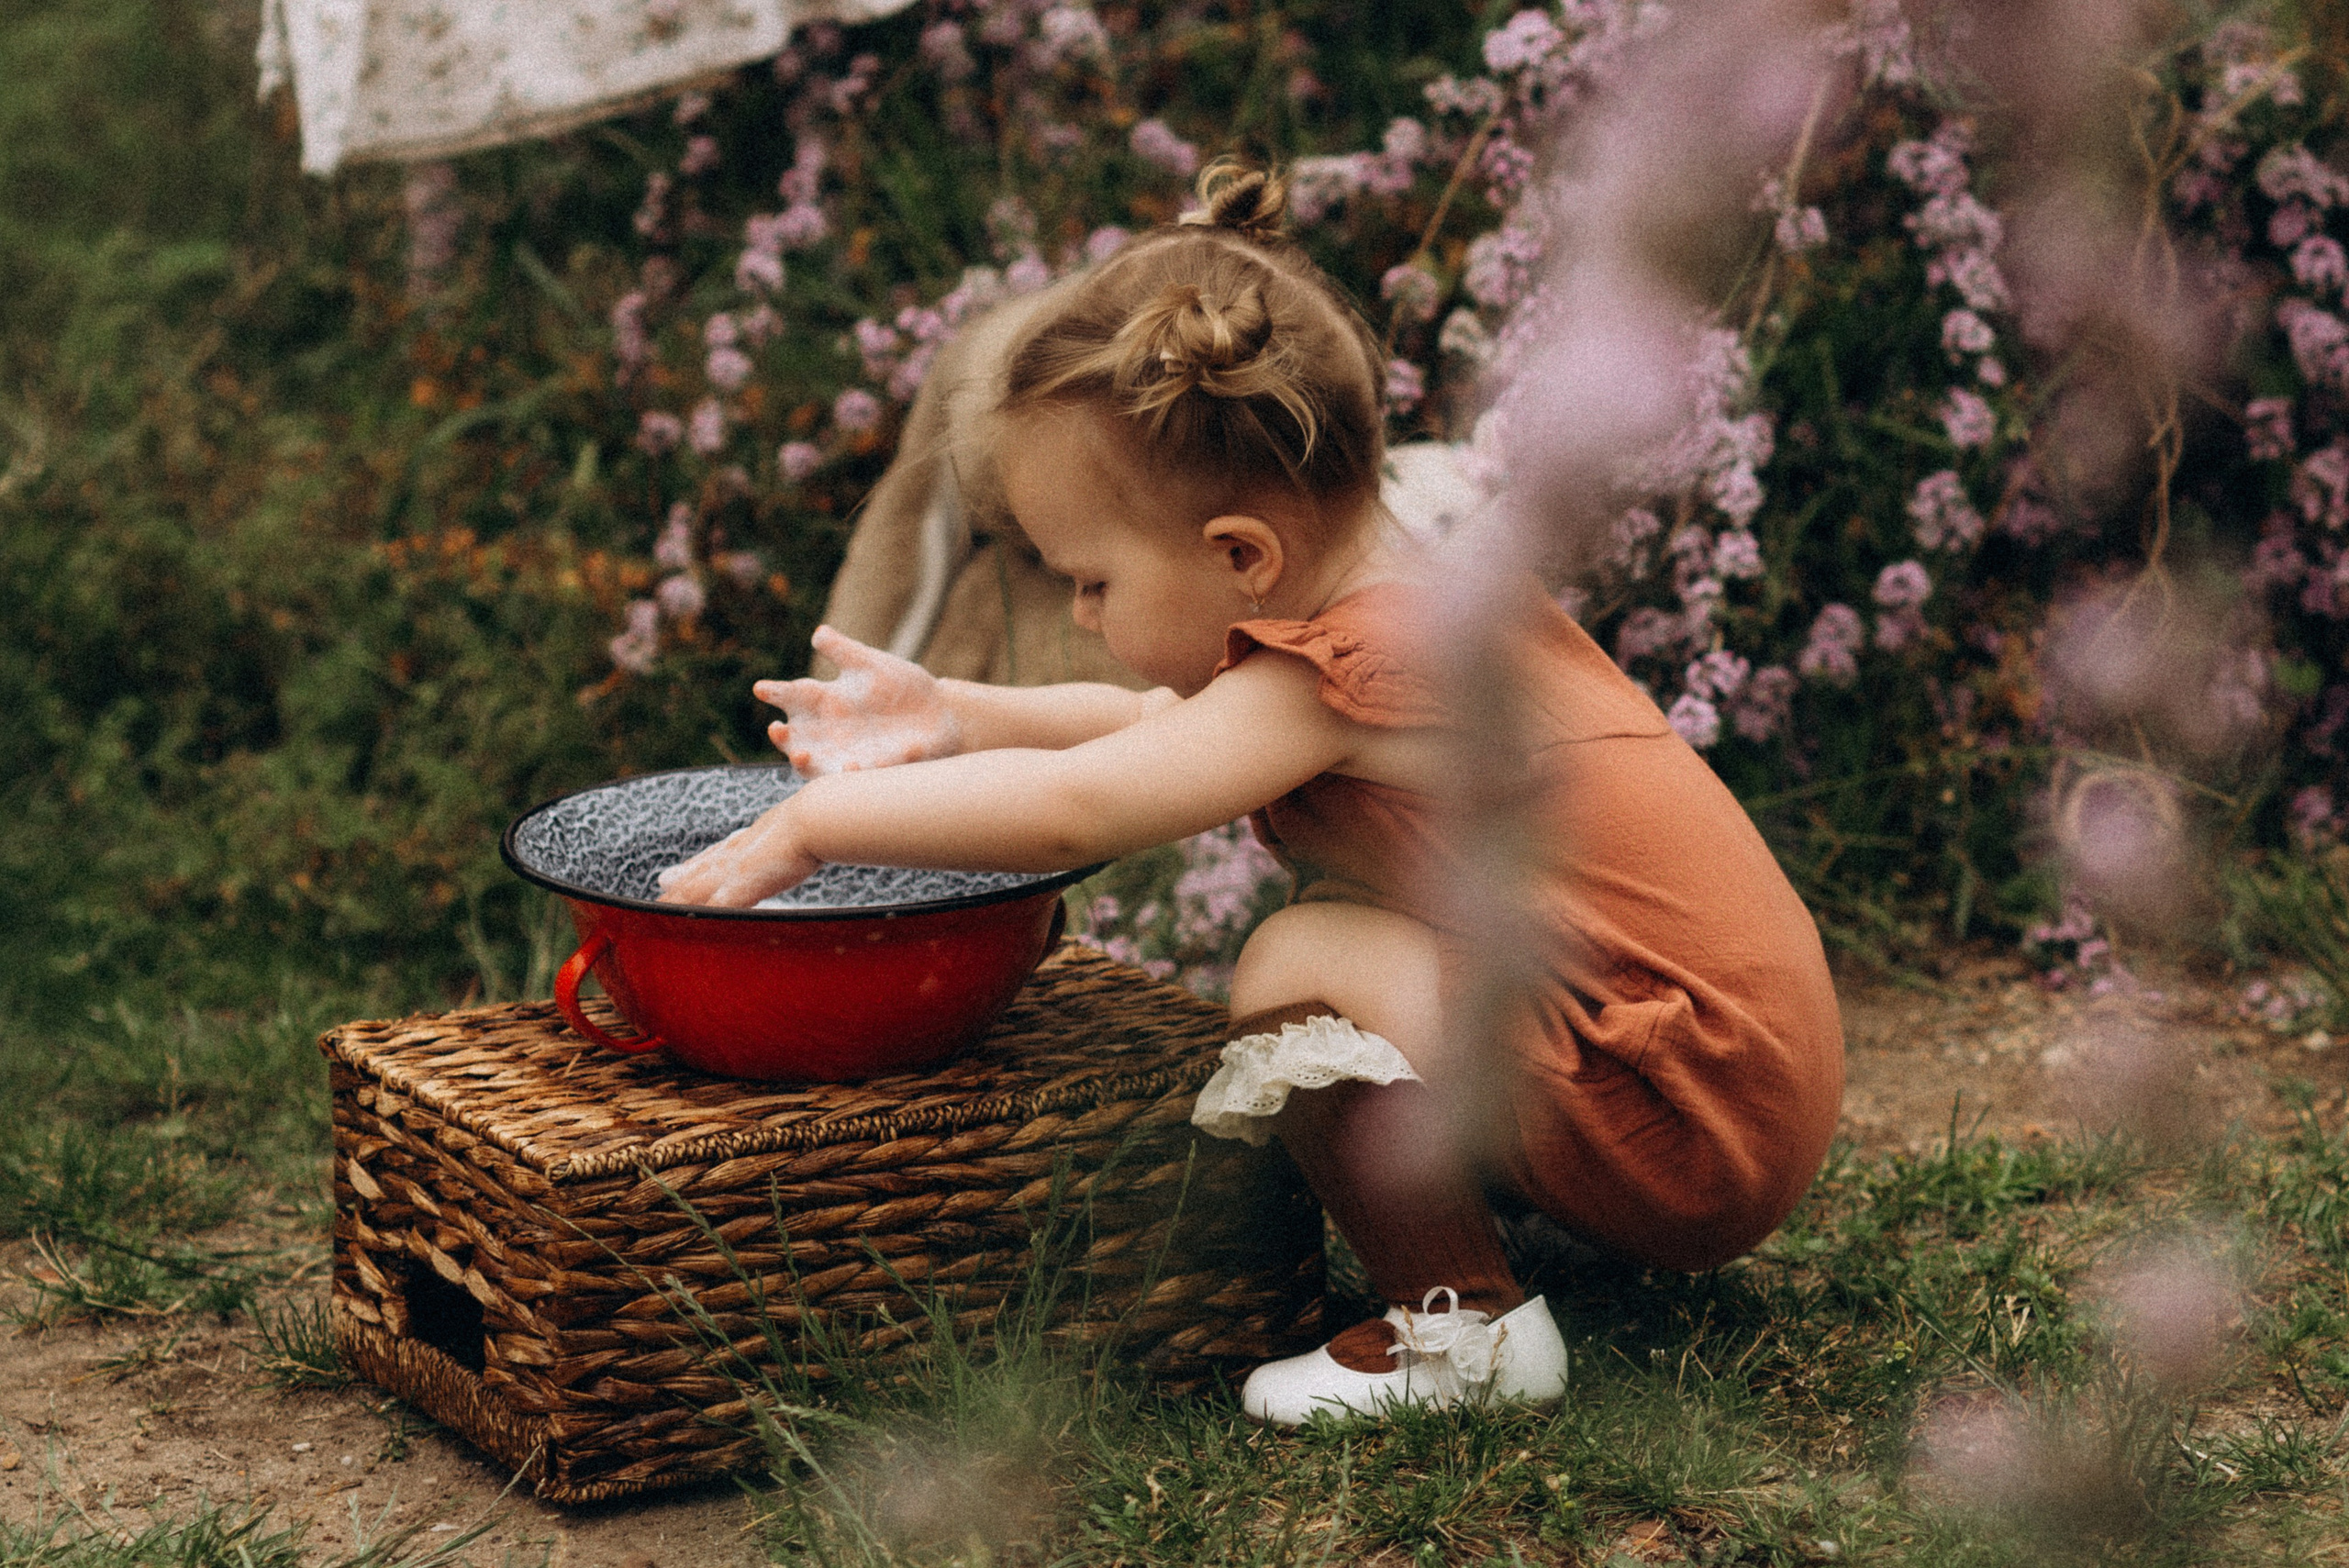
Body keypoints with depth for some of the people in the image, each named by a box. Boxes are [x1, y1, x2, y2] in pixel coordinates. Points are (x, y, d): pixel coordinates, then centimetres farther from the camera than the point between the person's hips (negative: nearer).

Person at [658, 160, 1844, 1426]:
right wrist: (956, 716, 13)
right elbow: (1170, 728, 22)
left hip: (1689, 1123, -10)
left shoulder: (1352, 670, -20)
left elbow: (1073, 810, -25)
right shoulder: (1416, 598, 9)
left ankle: (1465, 1326, -4)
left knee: (1298, 974, -17)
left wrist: (810, 826, -15)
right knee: (1339, 919, 19)